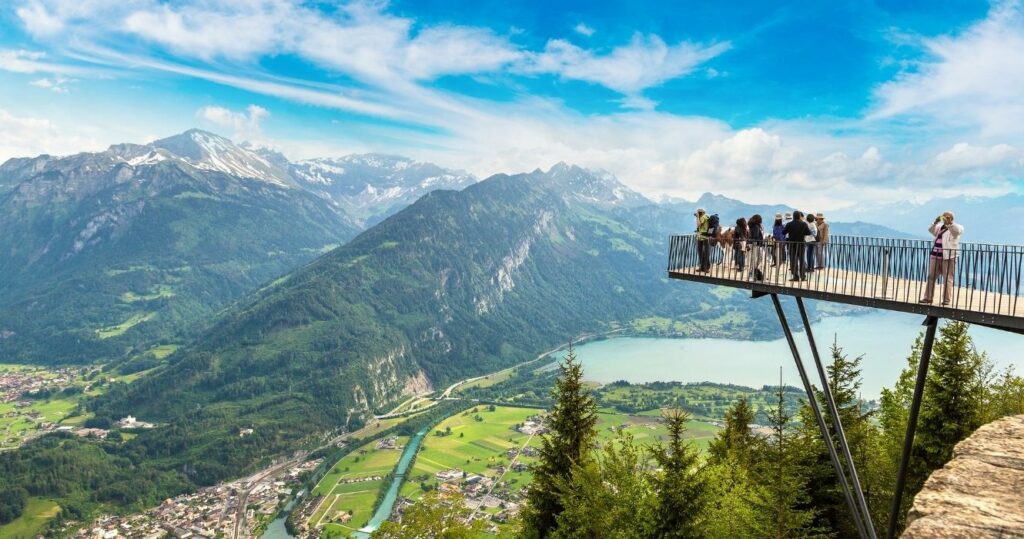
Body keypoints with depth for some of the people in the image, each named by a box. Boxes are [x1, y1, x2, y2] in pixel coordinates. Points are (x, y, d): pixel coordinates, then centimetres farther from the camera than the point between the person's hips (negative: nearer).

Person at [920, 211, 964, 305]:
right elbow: (931, 230, 5)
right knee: (931, 277, 6)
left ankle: (947, 299, -1)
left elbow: (958, 231, -17)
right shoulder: (940, 227, 19)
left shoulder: (956, 227, 4)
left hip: (948, 256, -5)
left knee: (947, 279, -4)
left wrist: (949, 223, -25)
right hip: (935, 255, 5)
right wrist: (936, 222, -9)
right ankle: (928, 297, 10)